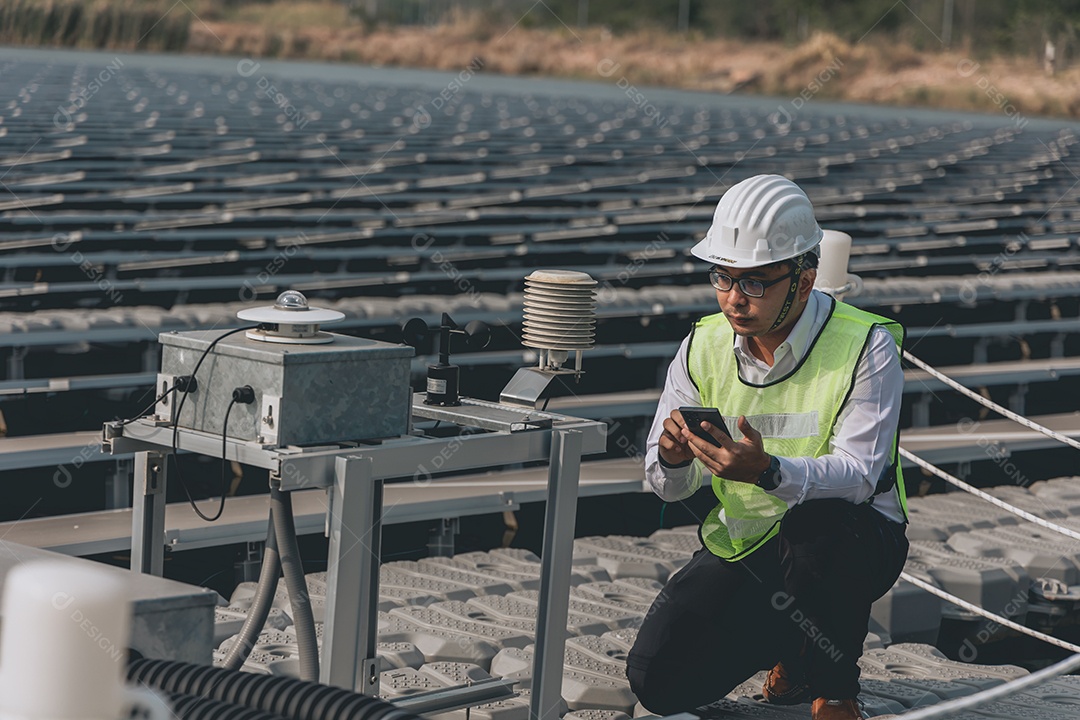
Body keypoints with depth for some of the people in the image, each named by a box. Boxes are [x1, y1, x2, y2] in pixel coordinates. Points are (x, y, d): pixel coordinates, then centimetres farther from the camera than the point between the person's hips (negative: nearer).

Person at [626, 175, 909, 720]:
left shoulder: (865, 346, -17)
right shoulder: (703, 347, -4)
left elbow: (857, 474, -27)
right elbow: (668, 486, -2)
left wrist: (767, 471, -46)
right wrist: (673, 458, -28)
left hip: (854, 540, -4)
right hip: (741, 547, 4)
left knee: (816, 525, -40)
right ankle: (791, 647, 20)